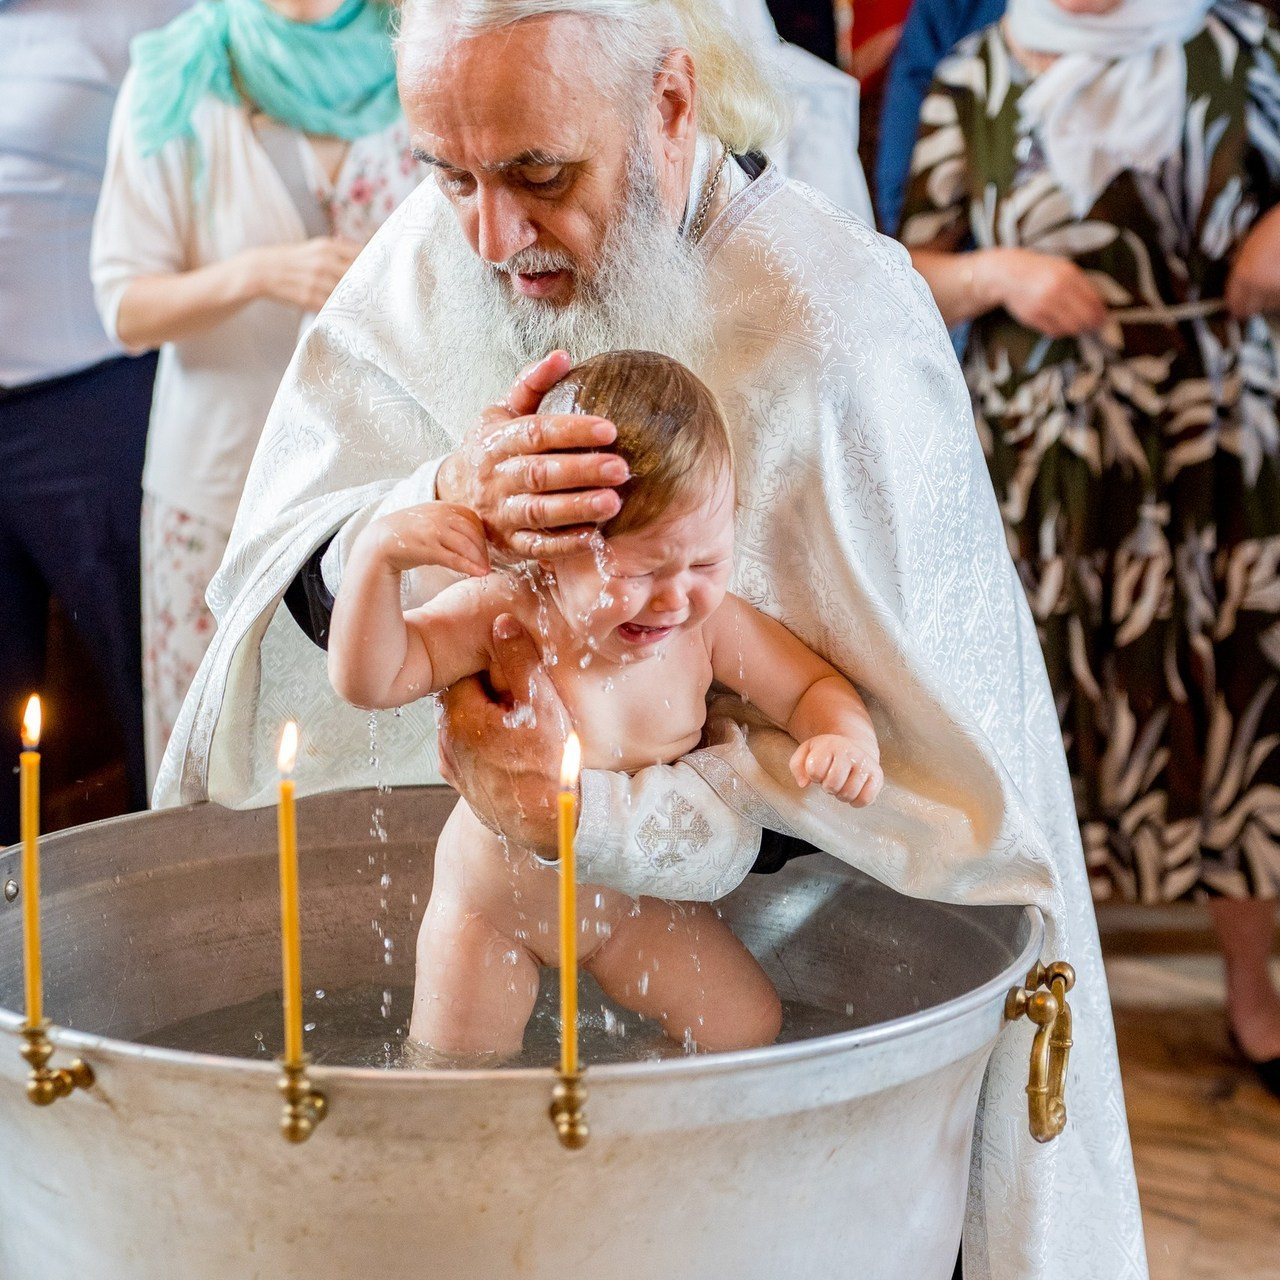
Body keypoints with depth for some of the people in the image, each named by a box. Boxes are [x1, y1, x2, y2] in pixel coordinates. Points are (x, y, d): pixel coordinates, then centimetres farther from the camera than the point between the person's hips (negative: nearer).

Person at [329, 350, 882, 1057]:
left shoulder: (711, 627, -20)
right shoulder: (500, 617, -30)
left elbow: (814, 687, -7)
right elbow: (367, 678, -34)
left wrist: (846, 739, -29)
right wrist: (379, 552, -47)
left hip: (637, 899, 3)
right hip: (492, 909, -3)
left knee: (749, 1027, 2)